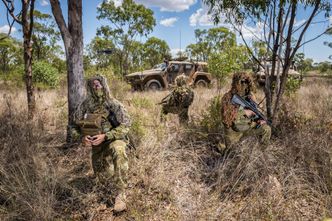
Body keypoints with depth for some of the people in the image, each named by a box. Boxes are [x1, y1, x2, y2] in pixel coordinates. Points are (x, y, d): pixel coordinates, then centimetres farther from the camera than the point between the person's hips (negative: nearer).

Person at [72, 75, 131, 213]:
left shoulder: (113, 104, -14)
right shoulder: (85, 106, -4)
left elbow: (125, 125, -17)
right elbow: (77, 125, 7)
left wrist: (105, 136, -27)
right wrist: (83, 137, -15)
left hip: (113, 140, -4)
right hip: (96, 144, 4)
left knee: (118, 151, -40)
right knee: (102, 179, 8)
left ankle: (120, 194, -34)